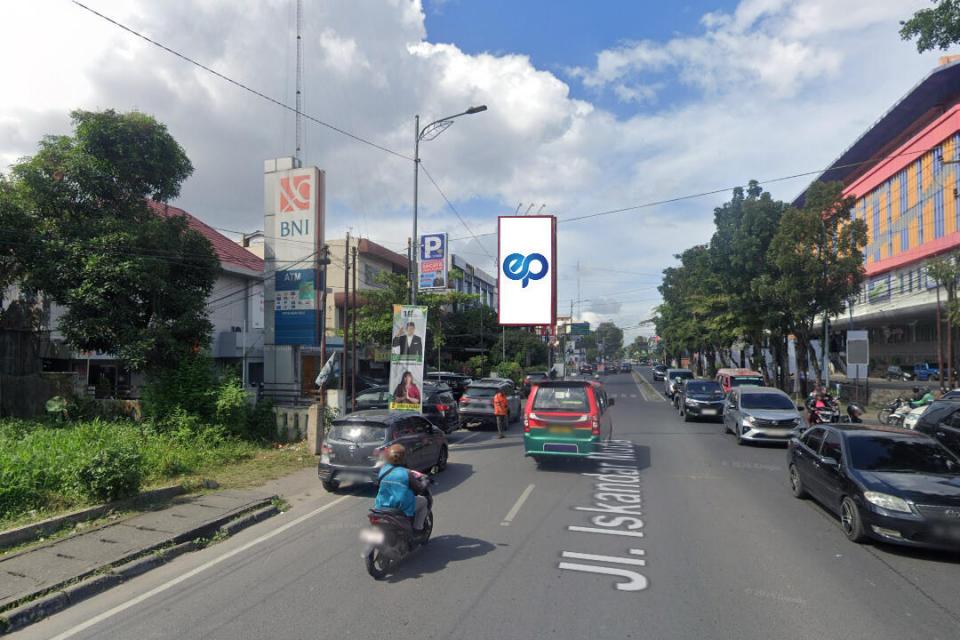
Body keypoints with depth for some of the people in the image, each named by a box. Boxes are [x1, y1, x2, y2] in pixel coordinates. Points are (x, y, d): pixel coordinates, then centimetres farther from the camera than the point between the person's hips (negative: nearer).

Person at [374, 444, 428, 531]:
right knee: (423, 501, 21)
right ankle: (417, 527, 18)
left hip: (383, 506, 4)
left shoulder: (383, 469, -6)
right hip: (404, 509, -4)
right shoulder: (407, 473, -19)